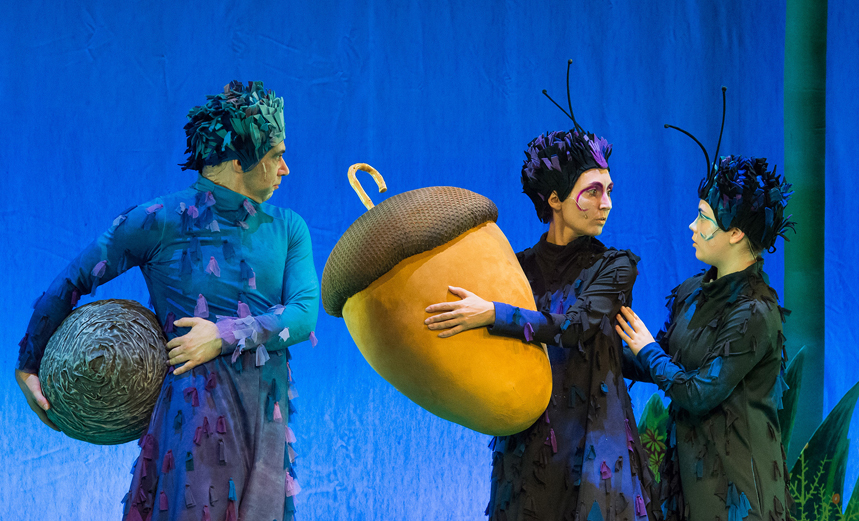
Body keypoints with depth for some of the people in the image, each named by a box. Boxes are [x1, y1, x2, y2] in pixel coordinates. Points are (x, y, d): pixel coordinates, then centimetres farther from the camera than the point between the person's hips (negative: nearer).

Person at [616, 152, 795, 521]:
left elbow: (699, 395, -20)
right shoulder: (691, 293, 5)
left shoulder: (754, 314, -20)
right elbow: (663, 365, 15)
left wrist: (648, 350, -7)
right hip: (689, 460, 7)